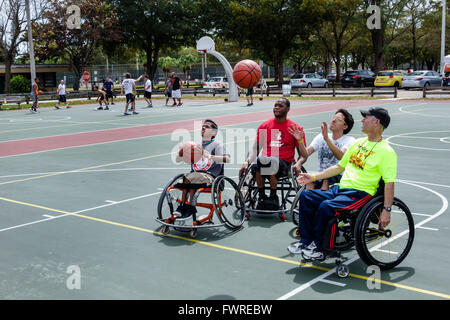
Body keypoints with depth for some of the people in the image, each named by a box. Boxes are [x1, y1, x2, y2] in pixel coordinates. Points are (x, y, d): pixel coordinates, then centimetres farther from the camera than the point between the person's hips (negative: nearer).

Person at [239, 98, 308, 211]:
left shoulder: (295, 128, 8)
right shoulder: (264, 126, 16)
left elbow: (304, 156, 7)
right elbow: (255, 148, 18)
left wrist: (300, 140, -13)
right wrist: (247, 162, 0)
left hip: (284, 163, -2)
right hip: (266, 159, 2)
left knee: (272, 162, -38)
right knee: (258, 161, -35)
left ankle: (273, 197, -16)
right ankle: (261, 196, -16)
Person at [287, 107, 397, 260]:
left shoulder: (386, 151, -8)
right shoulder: (358, 142, 17)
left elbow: (389, 183, -13)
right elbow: (339, 167, 23)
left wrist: (386, 210, -21)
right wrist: (314, 177, 17)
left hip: (360, 193, -8)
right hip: (340, 188, 8)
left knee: (326, 206, -31)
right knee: (305, 195, -8)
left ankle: (318, 248, -11)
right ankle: (306, 241, -3)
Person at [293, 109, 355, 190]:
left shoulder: (350, 140, -4)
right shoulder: (321, 137, 11)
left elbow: (341, 156, -24)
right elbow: (307, 151, -1)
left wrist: (327, 139, -36)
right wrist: (299, 163, -23)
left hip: (338, 177, -3)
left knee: (326, 181, -34)